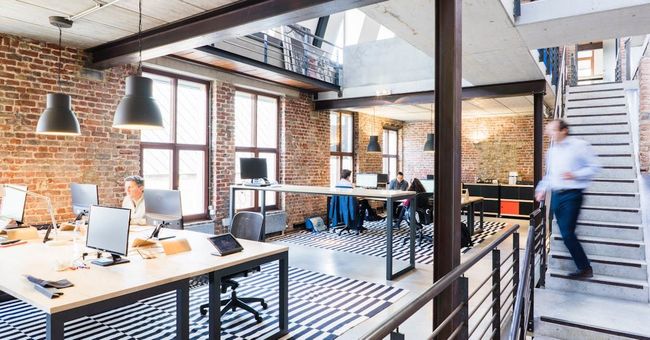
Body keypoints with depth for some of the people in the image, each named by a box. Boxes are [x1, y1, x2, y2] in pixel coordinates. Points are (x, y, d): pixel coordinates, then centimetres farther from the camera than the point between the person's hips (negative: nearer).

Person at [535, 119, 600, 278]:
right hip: (556, 195, 7)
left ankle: (585, 268, 7)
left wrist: (575, 175, -19)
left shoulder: (579, 145, -7)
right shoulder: (552, 150, 13)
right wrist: (542, 189, 12)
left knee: (567, 233, -10)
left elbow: (594, 167, -6)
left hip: (571, 194, -7)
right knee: (566, 234, 7)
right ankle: (584, 267, 19)